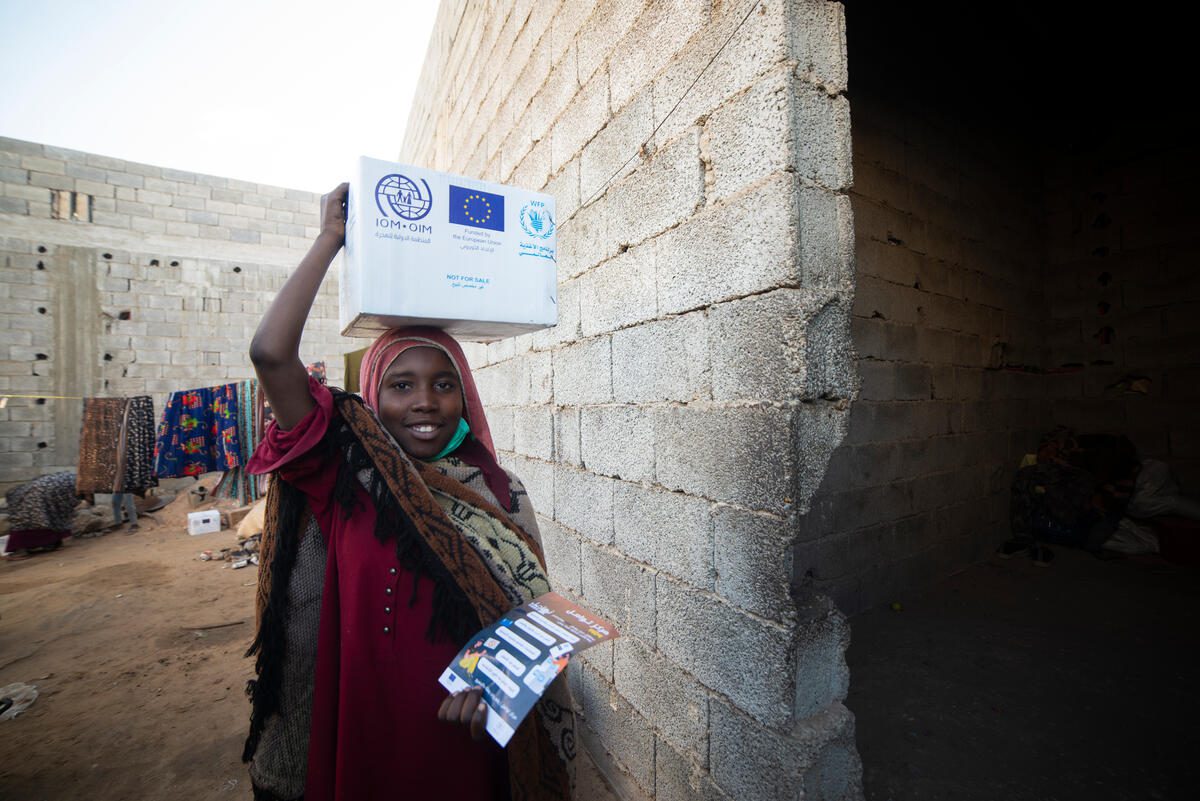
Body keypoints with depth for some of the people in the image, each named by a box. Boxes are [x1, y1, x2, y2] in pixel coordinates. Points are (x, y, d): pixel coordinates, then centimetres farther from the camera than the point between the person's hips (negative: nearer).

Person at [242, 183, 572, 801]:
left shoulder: (500, 495, -8)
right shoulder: (346, 477, -12)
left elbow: (528, 611, -5)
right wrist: (330, 239, -15)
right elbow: (271, 354, -22)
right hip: (359, 736, 0)